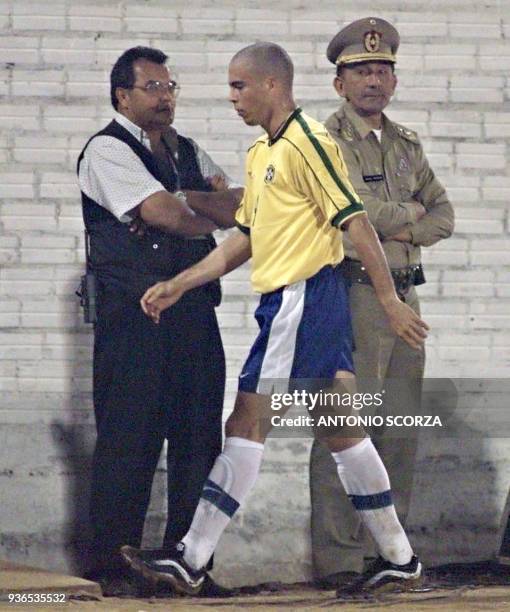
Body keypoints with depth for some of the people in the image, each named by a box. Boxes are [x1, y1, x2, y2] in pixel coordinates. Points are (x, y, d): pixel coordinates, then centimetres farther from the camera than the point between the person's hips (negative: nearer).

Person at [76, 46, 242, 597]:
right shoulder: (108, 150, -3)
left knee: (198, 437, 6)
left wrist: (183, 199, -11)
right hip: (133, 314, -7)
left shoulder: (187, 152, 20)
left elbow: (239, 202, 5)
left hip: (193, 309, 7)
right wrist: (216, 218, 1)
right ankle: (112, 566, 0)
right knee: (130, 437, -5)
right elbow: (160, 212, -15)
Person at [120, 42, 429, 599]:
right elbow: (245, 238, 23)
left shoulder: (306, 144, -12)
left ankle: (192, 559, -6)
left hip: (300, 300, -10)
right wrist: (179, 286, 17)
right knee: (341, 428, 9)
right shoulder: (260, 154, 17)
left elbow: (355, 222, -14)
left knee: (247, 422, -8)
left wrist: (391, 300, -15)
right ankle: (398, 557, 12)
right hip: (289, 302, 10)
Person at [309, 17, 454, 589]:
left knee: (399, 432, 7)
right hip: (351, 297, -7)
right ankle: (337, 558, -7)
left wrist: (403, 229, -5)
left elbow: (442, 215, 16)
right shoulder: (326, 142, -4)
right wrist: (407, 211, -1)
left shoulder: (406, 145, 18)